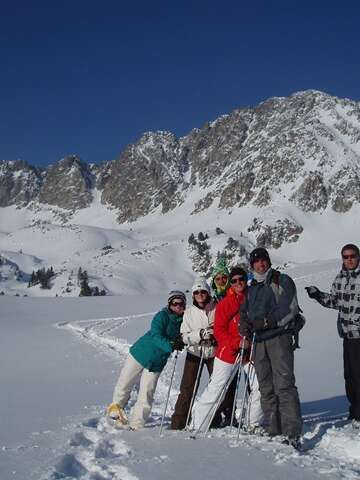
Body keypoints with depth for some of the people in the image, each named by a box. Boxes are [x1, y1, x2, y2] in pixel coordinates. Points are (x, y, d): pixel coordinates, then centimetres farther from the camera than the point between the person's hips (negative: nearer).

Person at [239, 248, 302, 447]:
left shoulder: (282, 281, 5)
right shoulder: (251, 289, 23)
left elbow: (290, 308, -7)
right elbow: (244, 312, 21)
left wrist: (266, 321, -15)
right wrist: (245, 325, -2)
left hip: (279, 337, -6)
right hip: (258, 341, 6)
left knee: (284, 384, -14)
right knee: (266, 388, 5)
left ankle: (292, 434, -17)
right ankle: (272, 430, 11)